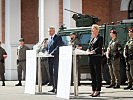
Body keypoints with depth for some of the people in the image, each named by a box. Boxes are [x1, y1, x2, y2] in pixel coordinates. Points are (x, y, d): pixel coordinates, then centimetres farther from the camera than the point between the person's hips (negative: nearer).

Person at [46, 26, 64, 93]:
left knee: (55, 73, -12)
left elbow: (58, 47, -14)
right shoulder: (50, 39, 20)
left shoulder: (58, 37, -4)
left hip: (55, 58, -8)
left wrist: (52, 53, -20)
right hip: (50, 58, 8)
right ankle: (53, 87, 12)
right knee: (51, 73, 7)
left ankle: (56, 88, -14)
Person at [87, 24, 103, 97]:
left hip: (97, 57, -8)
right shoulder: (92, 38, 20)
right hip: (91, 57, 8)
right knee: (92, 74, 8)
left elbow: (99, 48, -13)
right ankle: (94, 90, 11)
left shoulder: (100, 38, -2)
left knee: (98, 74, -6)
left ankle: (98, 91, -6)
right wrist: (88, 50, -3)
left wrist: (93, 51, -26)